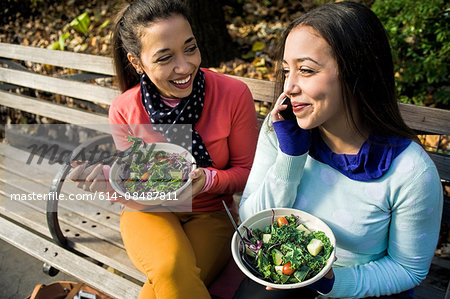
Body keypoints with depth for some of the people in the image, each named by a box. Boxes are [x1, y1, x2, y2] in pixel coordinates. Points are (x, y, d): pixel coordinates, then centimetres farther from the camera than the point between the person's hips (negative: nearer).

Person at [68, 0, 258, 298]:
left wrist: (208, 180, -25)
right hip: (150, 212, 1)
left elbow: (246, 171, -5)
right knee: (171, 269, -31)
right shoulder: (124, 111, -11)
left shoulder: (234, 94, -16)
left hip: (210, 213, 0)